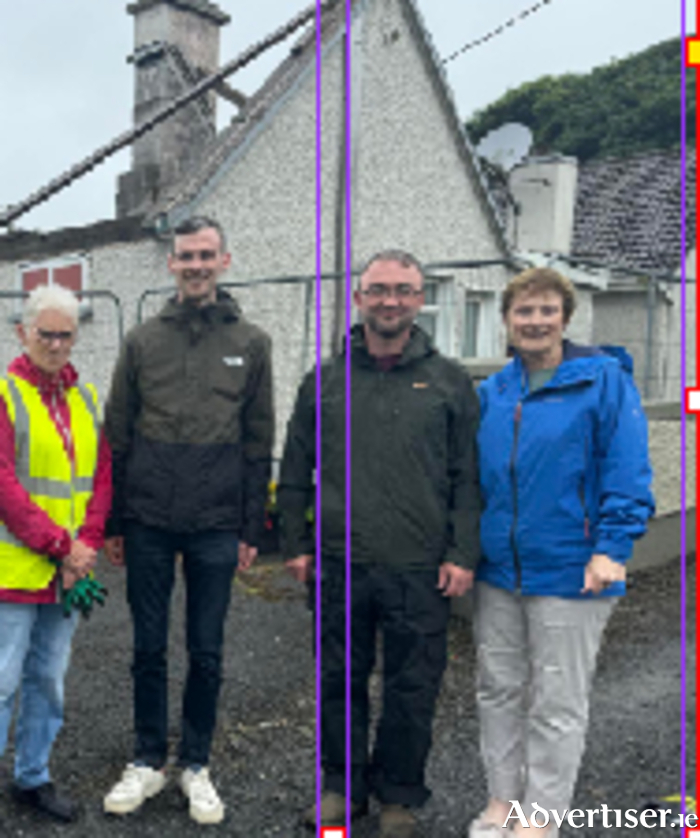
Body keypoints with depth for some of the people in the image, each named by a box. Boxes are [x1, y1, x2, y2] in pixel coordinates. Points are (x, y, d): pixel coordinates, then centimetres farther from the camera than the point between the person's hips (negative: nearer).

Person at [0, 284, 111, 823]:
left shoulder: (85, 398, 12)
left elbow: (102, 476, 10)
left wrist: (86, 545, -3)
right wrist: (60, 545, -16)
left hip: (67, 573, 6)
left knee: (48, 681, 16)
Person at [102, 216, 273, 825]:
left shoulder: (251, 343, 4)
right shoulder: (143, 340, 6)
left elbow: (259, 443, 3)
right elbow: (118, 436, 7)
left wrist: (251, 529, 0)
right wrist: (114, 523, 4)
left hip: (216, 527, -1)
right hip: (148, 523, 1)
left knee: (207, 654, 9)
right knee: (149, 649, 11)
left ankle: (196, 764, 26)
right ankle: (149, 761, 28)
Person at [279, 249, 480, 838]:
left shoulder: (450, 382, 4)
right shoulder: (324, 381, 7)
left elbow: (469, 479, 2)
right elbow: (295, 473, 11)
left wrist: (463, 555, -4)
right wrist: (296, 544, 6)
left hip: (420, 569, -1)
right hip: (340, 564, 2)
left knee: (412, 688, 8)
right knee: (340, 680, 13)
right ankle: (342, 784, 33)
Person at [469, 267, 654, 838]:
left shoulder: (605, 381, -7)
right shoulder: (492, 391, 8)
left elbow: (628, 470, -12)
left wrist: (613, 547, -20)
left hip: (570, 573, -5)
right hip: (498, 571, 6)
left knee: (557, 704, 8)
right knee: (499, 690, 16)